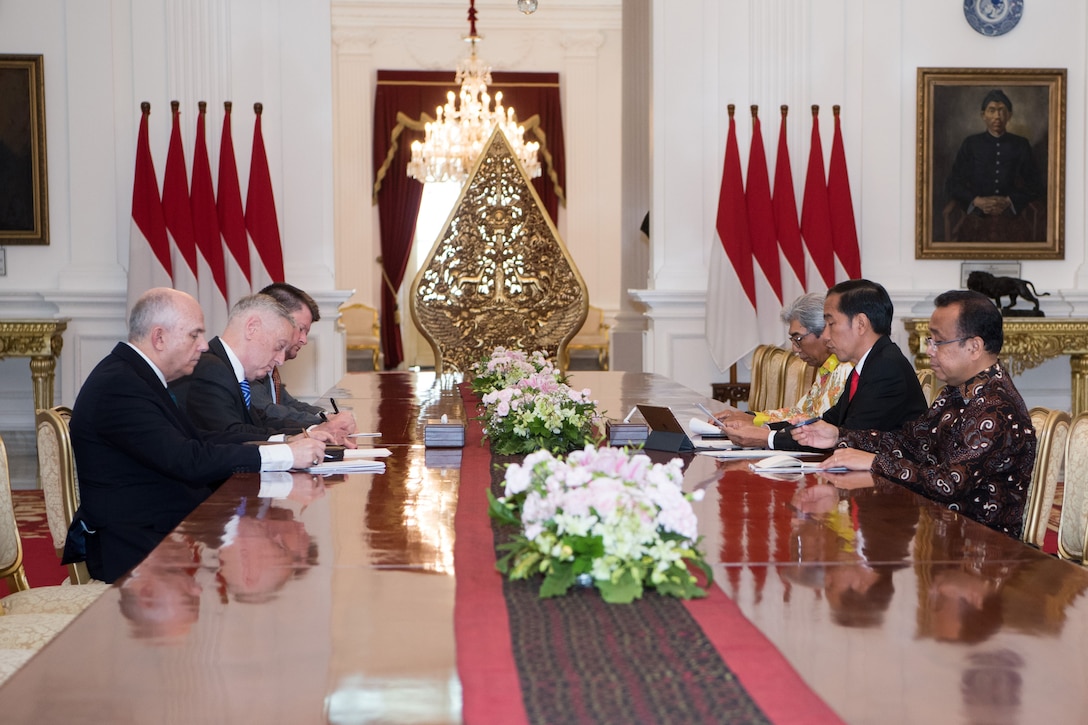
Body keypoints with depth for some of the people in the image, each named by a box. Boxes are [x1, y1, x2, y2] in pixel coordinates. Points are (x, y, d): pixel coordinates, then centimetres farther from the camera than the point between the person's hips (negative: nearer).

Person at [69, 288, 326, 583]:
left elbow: (198, 440, 14)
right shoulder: (117, 384, -18)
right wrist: (286, 455, -21)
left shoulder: (134, 375, 14)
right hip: (138, 551, -9)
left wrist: (282, 441, 2)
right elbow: (189, 461, -25)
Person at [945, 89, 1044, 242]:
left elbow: (1035, 187, 10)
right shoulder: (971, 144, 8)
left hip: (1012, 217, 1)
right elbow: (951, 184, 7)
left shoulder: (1021, 145, 9)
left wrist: (1009, 201, -5)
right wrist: (977, 201, -8)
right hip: (978, 217, -1)